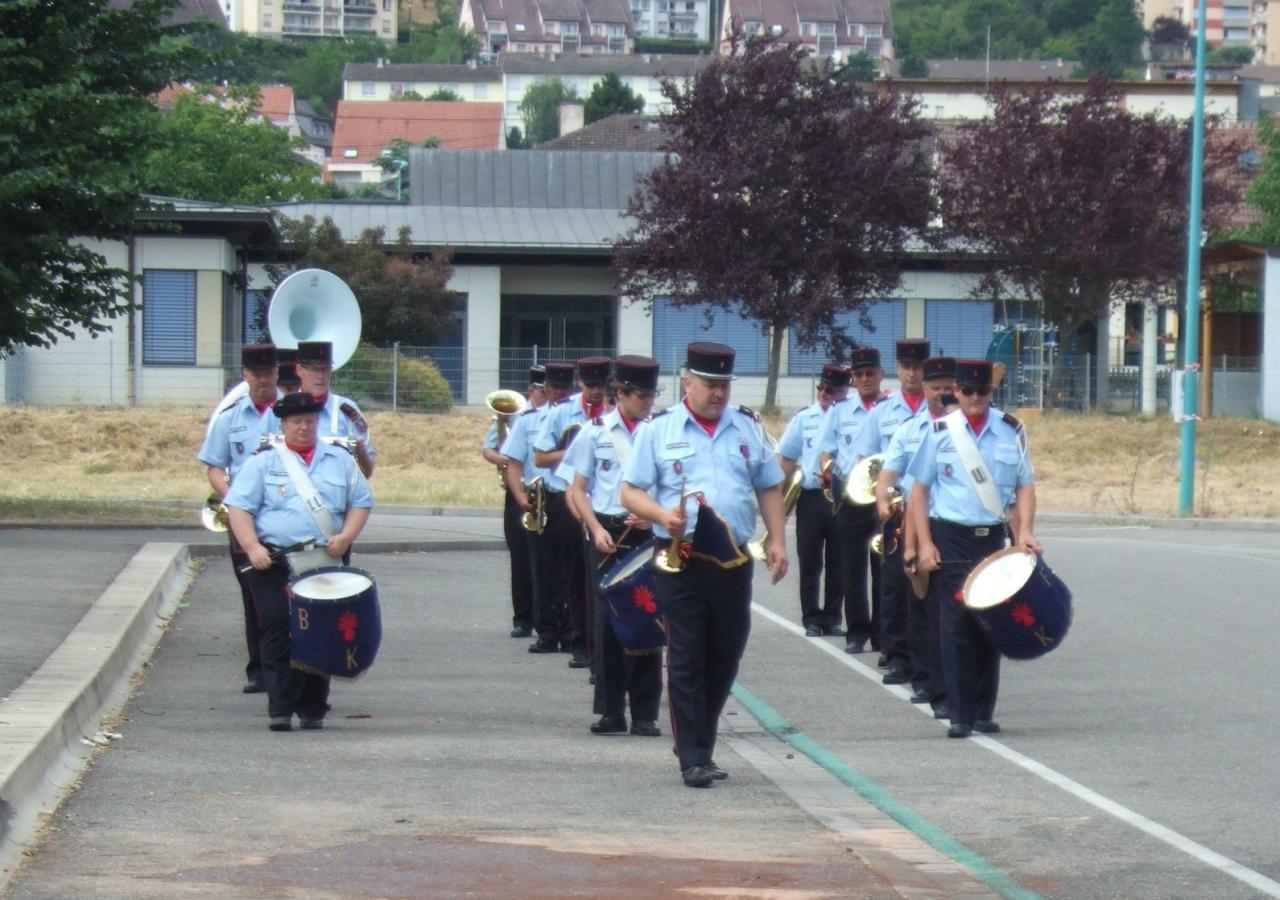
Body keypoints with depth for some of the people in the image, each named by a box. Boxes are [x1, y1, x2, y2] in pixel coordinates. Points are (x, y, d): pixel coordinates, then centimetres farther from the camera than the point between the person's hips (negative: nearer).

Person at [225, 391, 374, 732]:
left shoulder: (340, 461, 14)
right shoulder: (263, 461, 6)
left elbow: (361, 502, 15)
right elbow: (239, 507, 0)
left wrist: (345, 537, -3)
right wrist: (252, 546, -14)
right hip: (274, 561, -2)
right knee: (277, 634, -9)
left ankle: (313, 710, 11)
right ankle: (280, 709, -9)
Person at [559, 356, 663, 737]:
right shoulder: (596, 431, 5)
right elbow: (578, 489, 7)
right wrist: (596, 529, -7)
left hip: (649, 535, 0)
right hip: (607, 535, 0)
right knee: (608, 620, 0)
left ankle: (645, 713, 4)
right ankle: (611, 710, 6)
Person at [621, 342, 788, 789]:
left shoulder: (749, 428, 11)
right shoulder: (657, 430, 2)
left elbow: (769, 488, 16)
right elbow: (630, 492, 0)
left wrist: (776, 540, 4)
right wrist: (662, 515, -19)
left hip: (734, 562, 4)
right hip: (682, 563, -3)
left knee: (725, 657, 9)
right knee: (687, 659, -5)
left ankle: (700, 745, 24)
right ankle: (693, 759, -3)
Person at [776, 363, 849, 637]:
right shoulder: (803, 419, 7)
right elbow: (787, 459, 10)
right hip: (810, 498, 1)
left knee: (837, 562, 4)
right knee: (809, 562, 3)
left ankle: (832, 618, 12)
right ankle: (811, 619, 8)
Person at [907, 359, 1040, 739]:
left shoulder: (1011, 431, 5)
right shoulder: (939, 432, 1)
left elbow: (1024, 486, 9)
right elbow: (919, 489, 3)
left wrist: (1025, 531, -6)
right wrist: (924, 544, -5)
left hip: (993, 539, 2)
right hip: (950, 539, -2)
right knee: (956, 626, -6)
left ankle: (985, 712, 14)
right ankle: (960, 714, -3)